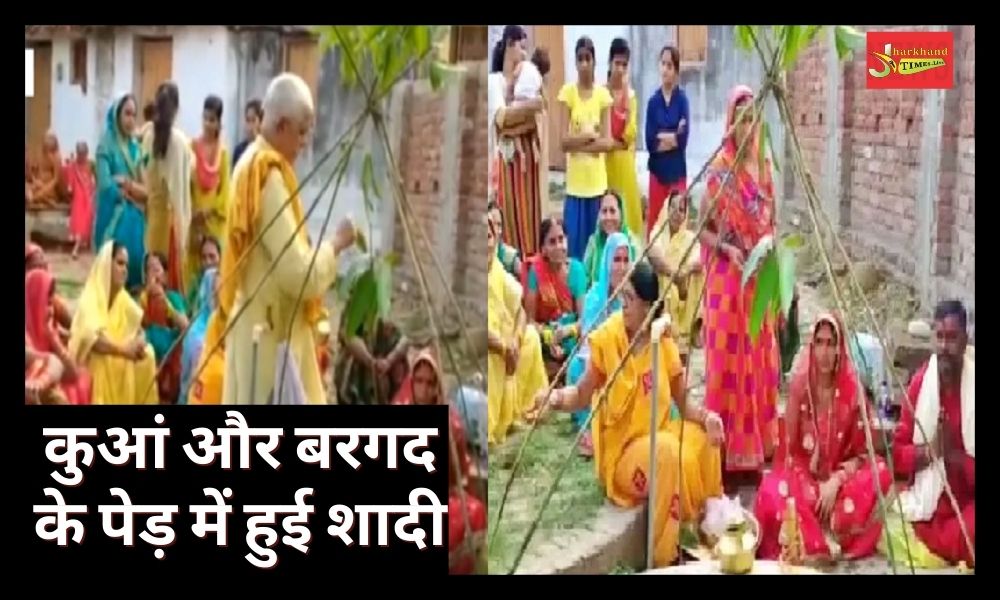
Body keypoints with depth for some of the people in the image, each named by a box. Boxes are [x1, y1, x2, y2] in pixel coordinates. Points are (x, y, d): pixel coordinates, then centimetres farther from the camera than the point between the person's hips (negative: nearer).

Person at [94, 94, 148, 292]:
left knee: (135, 261, -1)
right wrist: (134, 189, -5)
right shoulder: (106, 146, -4)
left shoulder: (136, 147, 13)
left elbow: (146, 188, 9)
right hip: (115, 216, -6)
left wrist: (126, 183, -8)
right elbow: (106, 186, -15)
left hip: (136, 218, 6)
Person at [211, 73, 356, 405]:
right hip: (270, 335, -10)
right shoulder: (270, 176, -20)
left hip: (263, 329, 10)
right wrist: (335, 244, -8)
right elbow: (298, 272, -22)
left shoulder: (252, 165, 10)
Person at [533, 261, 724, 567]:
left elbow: (683, 404, 4)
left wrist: (707, 417, -15)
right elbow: (582, 395, -6)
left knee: (703, 440, -20)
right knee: (667, 453, -31)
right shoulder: (607, 338, -11)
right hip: (622, 452, -4)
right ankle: (663, 556, -20)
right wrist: (558, 398, -26)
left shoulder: (665, 345, -1)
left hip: (658, 437, 4)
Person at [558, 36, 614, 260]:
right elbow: (564, 141, -7)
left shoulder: (603, 94, 4)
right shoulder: (567, 92, -1)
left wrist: (579, 143, -10)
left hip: (597, 179, 2)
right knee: (575, 241, -1)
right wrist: (589, 135, -9)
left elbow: (607, 141, -2)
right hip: (576, 180, -2)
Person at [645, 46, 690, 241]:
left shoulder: (682, 99, -1)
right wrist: (672, 137, -9)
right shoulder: (653, 101, 3)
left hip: (677, 170, -1)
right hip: (658, 170, 1)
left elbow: (684, 138, -11)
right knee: (654, 221, 3)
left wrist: (662, 138, -5)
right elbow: (649, 142, -4)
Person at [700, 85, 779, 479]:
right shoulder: (719, 170, -9)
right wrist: (727, 249, -22)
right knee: (730, 364, -2)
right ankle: (730, 454, 4)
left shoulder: (764, 167, 8)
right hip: (728, 280, -6)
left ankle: (757, 449, 21)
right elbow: (703, 228, -6)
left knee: (759, 363, 11)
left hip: (760, 280, 6)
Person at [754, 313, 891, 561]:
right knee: (773, 493, -33)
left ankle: (832, 538, -19)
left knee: (879, 474, -28)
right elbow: (790, 448, -4)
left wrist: (836, 481, -19)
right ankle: (818, 543, -19)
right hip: (803, 478, -1)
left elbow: (861, 452, -2)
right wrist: (813, 487, -17)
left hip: (840, 479, 1)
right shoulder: (799, 385, -6)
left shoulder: (852, 389, -6)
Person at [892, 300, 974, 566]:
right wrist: (931, 449, -13)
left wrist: (954, 454, -21)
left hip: (967, 505, -3)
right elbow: (897, 452, 4)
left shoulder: (972, 386, -7)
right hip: (928, 507, 3)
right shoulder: (919, 383, 1)